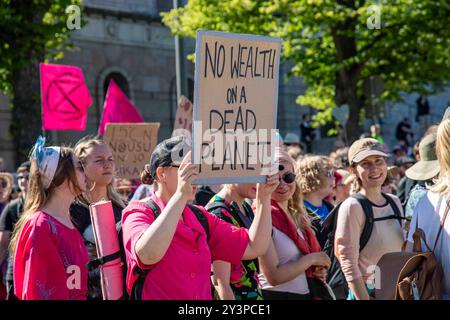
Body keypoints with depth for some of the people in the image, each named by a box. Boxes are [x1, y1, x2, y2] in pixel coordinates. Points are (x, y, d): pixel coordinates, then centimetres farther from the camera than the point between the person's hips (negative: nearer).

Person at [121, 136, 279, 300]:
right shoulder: (138, 212, -3)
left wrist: (263, 197, 1)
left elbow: (253, 247, 10)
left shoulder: (201, 217, 14)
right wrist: (181, 194, -24)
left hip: (204, 295, 4)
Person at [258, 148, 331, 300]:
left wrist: (318, 270, 2)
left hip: (305, 293, 8)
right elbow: (274, 276, -22)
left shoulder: (297, 215, 7)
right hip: (276, 295, -8)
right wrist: (312, 259, -13)